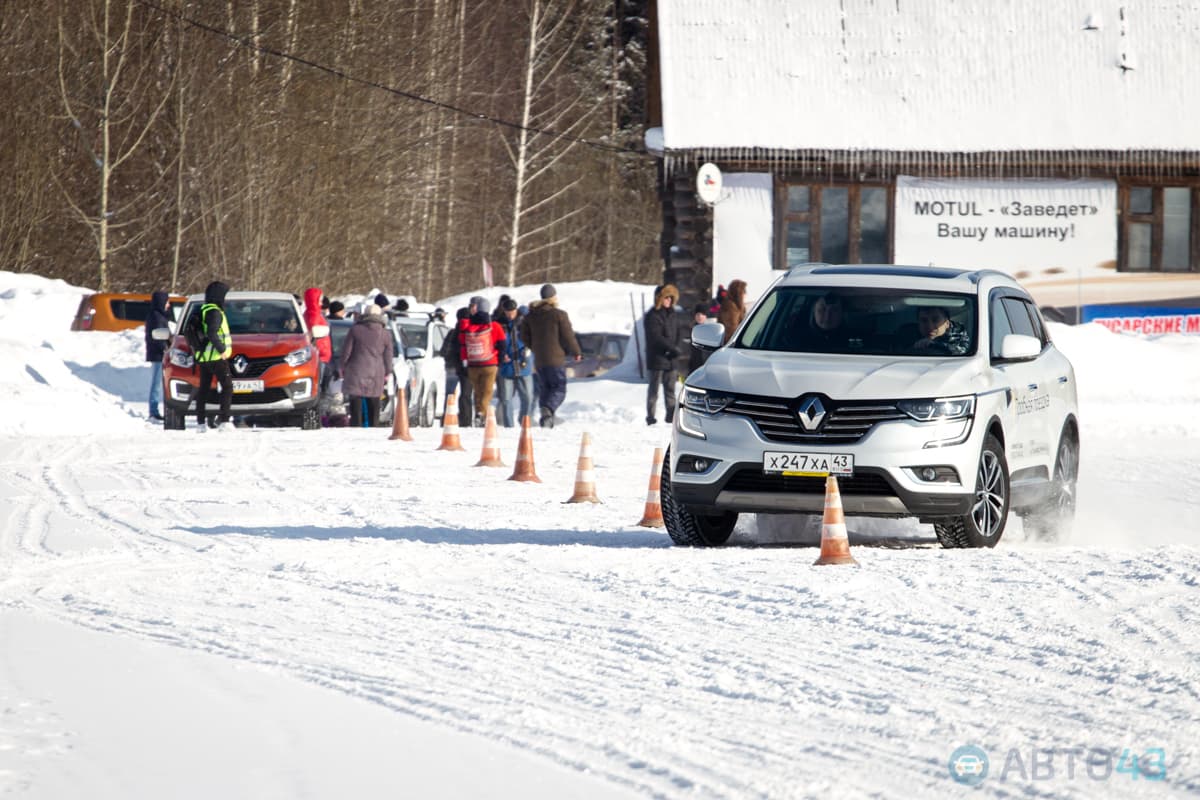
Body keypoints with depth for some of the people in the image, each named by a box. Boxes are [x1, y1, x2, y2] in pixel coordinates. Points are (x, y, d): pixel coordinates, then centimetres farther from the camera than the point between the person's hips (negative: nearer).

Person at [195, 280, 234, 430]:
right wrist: (222, 349, -17)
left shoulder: (202, 311, 15)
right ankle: (223, 420, -14)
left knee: (204, 388, 11)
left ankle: (200, 422, 11)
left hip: (203, 357, 9)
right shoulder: (215, 312, -14)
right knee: (227, 386, -5)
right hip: (216, 357, -9)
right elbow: (212, 334, -24)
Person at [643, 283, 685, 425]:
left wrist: (677, 348, -8)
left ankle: (670, 416, 9)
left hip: (671, 359, 5)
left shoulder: (675, 316, 14)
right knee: (654, 388, -2)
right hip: (657, 358, -5)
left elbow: (680, 334, 11)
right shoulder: (653, 316, -5)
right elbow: (656, 336, -13)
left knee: (670, 389, 6)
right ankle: (650, 417, 0)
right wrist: (673, 348, -16)